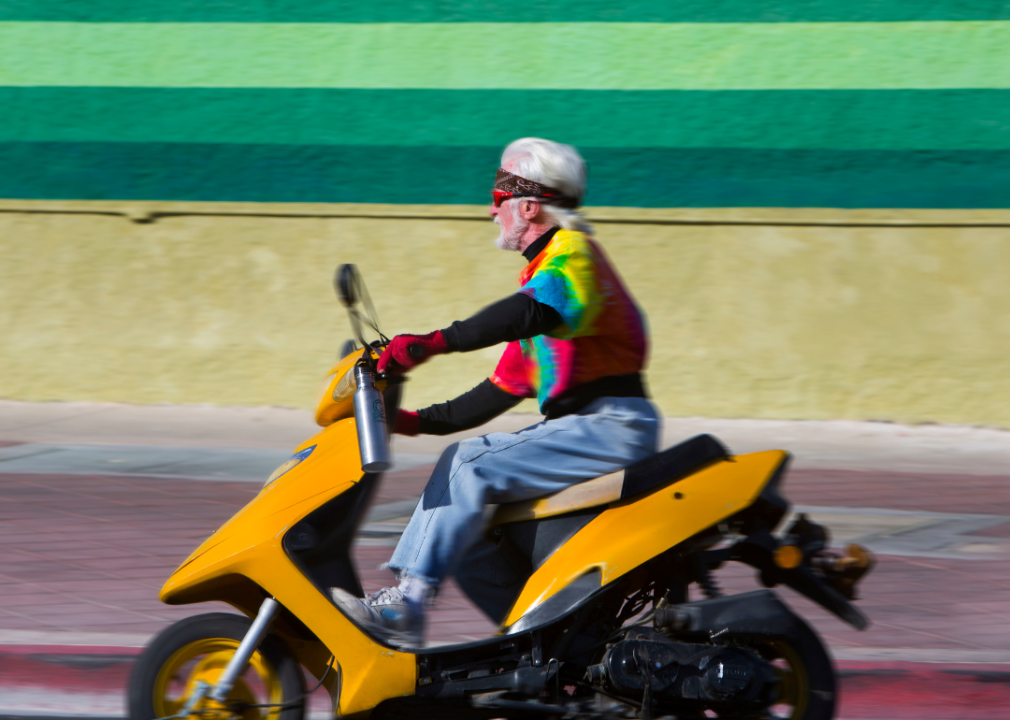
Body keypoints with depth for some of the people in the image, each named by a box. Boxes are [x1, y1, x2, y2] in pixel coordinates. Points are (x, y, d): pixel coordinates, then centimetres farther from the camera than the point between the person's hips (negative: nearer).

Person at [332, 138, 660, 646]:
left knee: (468, 466, -20)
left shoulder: (570, 252, -6)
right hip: (591, 430, 10)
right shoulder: (543, 270, 25)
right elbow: (507, 388, 26)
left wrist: (432, 343, -35)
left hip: (610, 427, -10)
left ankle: (406, 604, -25)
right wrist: (417, 422, 20)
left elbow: (534, 311, -30)